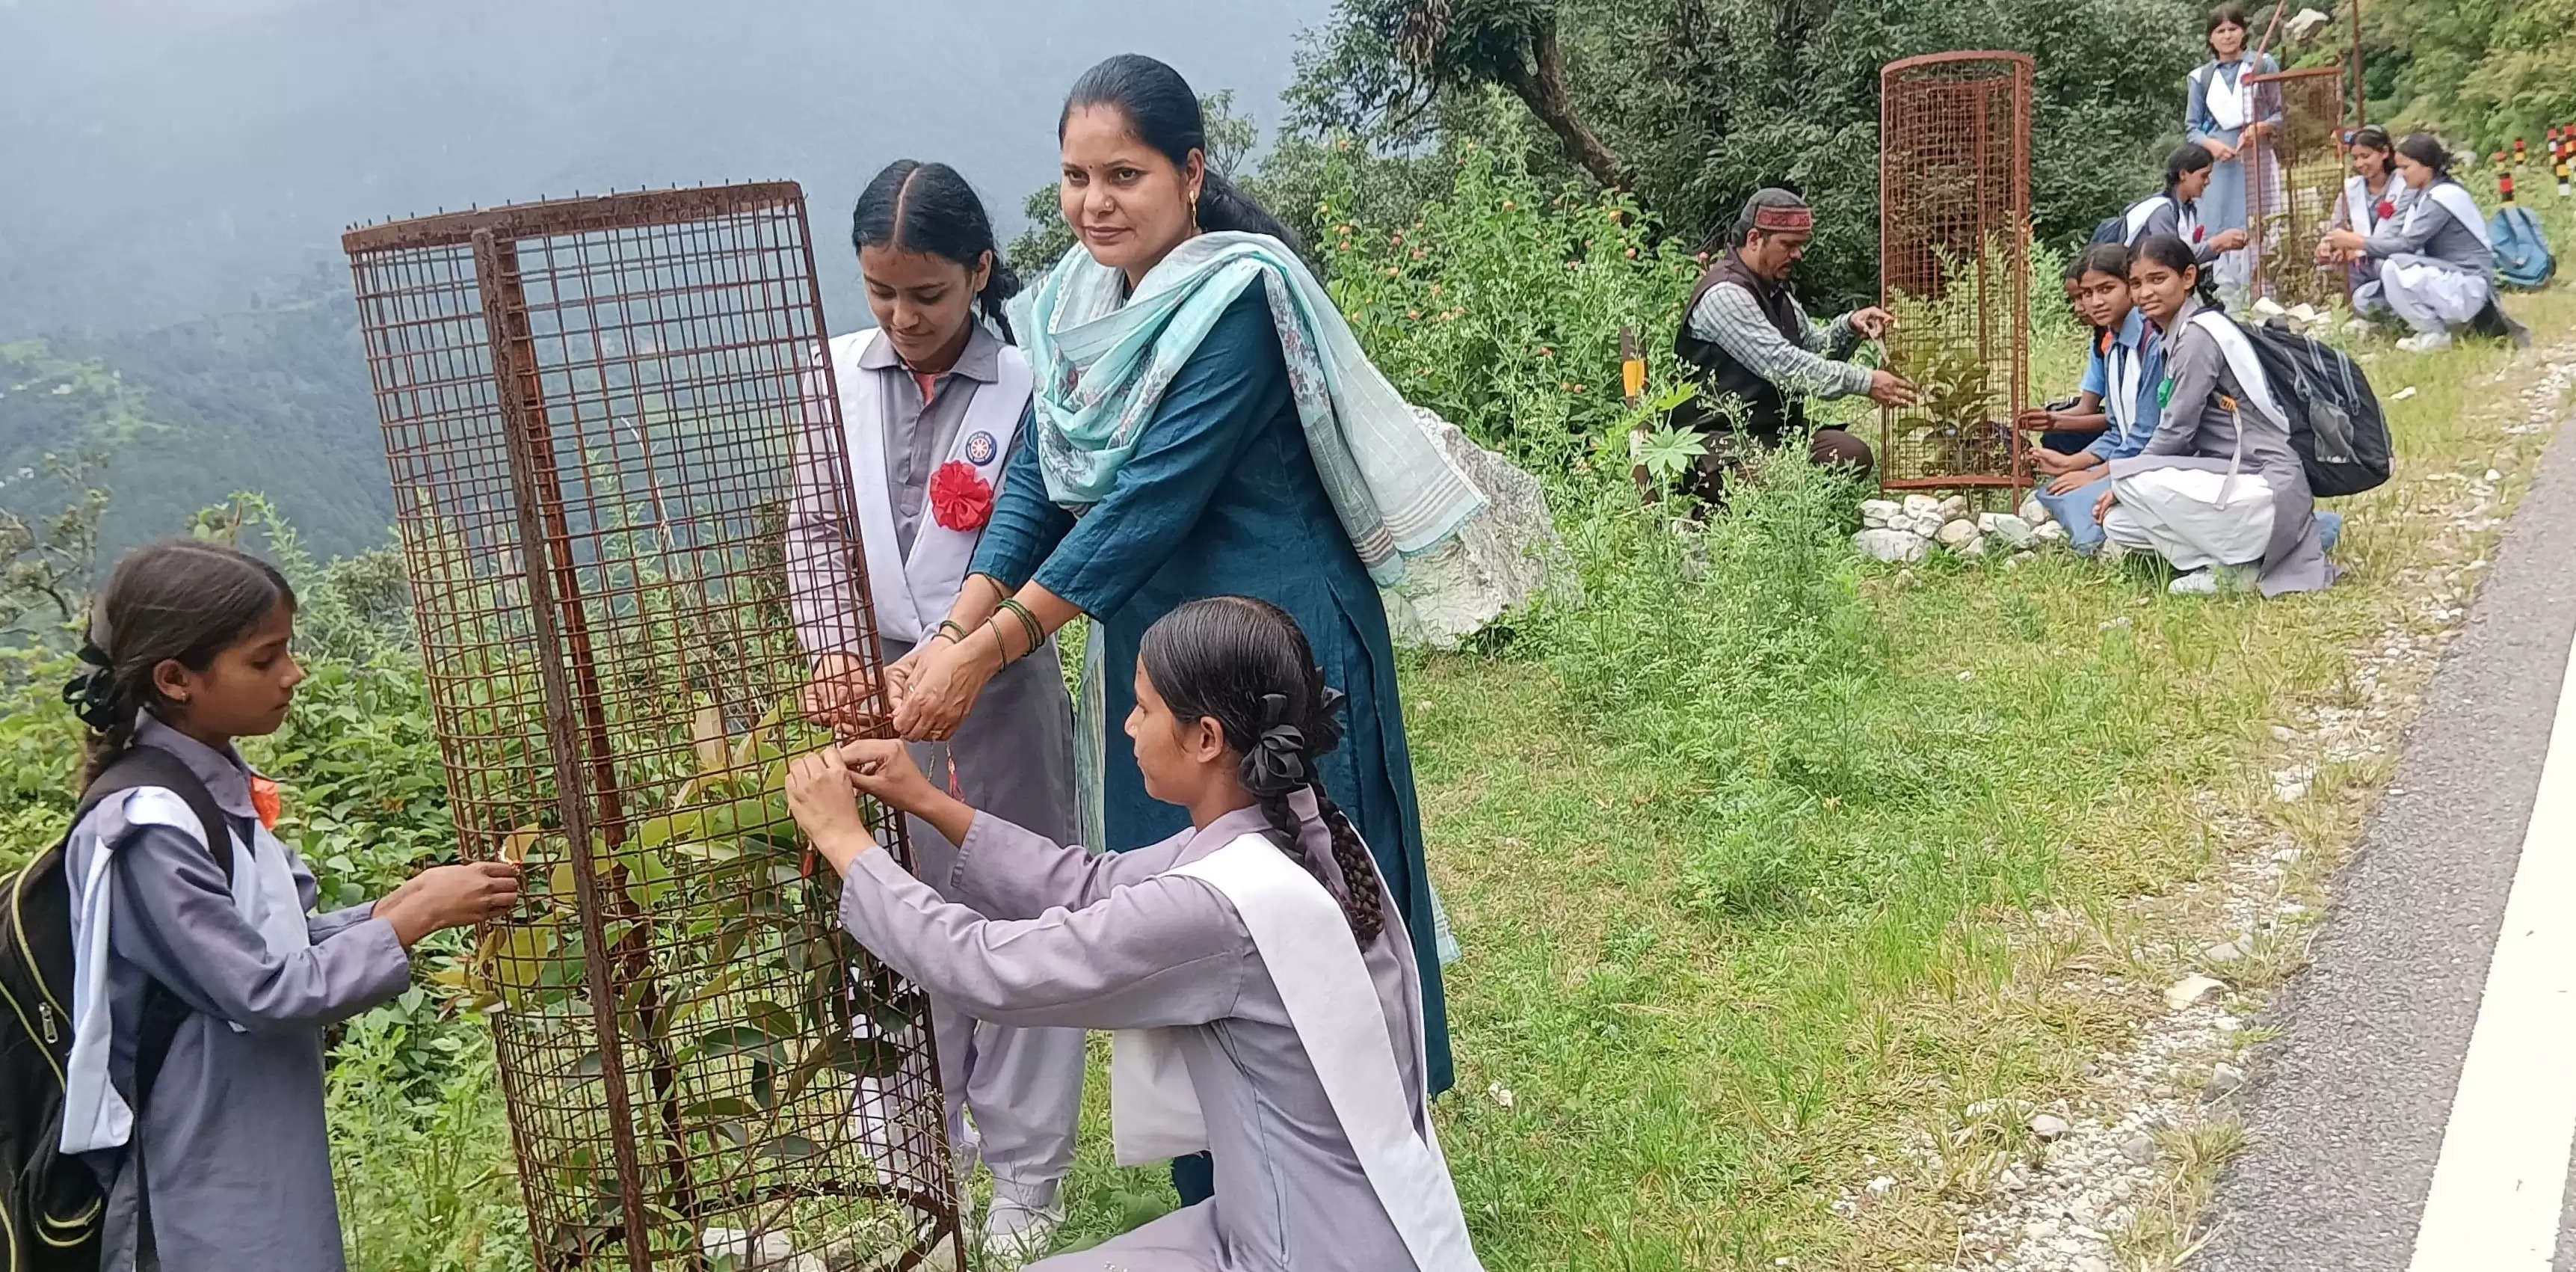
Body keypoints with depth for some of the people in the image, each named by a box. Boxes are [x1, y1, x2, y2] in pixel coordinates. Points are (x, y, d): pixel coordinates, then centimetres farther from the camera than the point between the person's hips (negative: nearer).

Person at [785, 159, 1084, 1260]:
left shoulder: (1024, 387, -11)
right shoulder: (837, 376, 1)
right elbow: (816, 526, 4)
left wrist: (941, 664, -23)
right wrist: (834, 654, -10)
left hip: (1000, 690, -3)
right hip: (879, 688, 4)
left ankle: (1027, 1171, 23)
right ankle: (923, 1155, 33)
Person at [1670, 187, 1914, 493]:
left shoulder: (1773, 291, 18)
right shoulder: (1725, 294, -15)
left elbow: (1812, 347, 27)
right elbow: (1783, 365, -22)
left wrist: (1849, 327, 4)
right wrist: (1865, 382, -21)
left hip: (1776, 431, 9)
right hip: (1722, 440, -9)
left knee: (1853, 454, -16)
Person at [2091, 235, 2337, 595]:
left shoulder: (2198, 335, -15)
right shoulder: (2178, 335, 14)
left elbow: (2176, 434, -15)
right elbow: (2184, 436, 14)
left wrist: (2120, 482, -1)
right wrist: (2119, 481, 5)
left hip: (2263, 488, -10)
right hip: (2238, 478, 10)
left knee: (2132, 479, -21)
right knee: (2117, 523, 4)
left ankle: (2232, 567, -8)